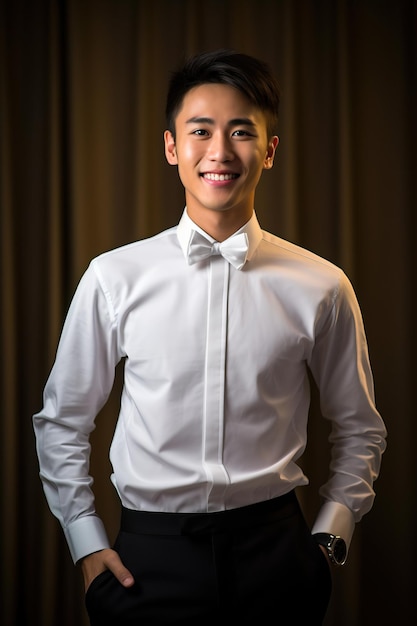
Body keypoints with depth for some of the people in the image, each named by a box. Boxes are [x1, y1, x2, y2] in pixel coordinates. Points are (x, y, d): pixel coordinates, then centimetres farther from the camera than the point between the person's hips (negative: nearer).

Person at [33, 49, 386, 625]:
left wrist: (329, 539, 3)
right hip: (148, 557, 0)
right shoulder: (114, 279, -4)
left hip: (275, 550, 1)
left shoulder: (321, 288, -3)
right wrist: (86, 542, 2)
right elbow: (61, 423, 6)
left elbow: (359, 431, 10)